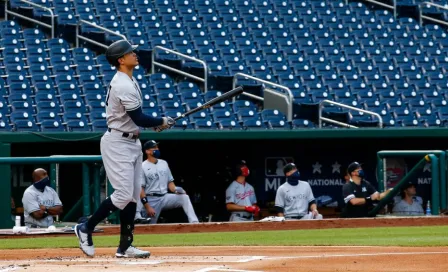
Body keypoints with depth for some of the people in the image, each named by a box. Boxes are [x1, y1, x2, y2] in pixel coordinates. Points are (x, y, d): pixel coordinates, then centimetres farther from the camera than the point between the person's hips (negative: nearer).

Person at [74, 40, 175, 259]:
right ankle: (86, 229, 2)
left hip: (131, 143, 10)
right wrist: (162, 122, -7)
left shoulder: (128, 81, 12)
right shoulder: (124, 86, -20)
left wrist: (152, 124, 7)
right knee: (123, 194, -12)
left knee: (134, 195, 8)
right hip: (118, 144, -10)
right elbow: (138, 118, -21)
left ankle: (124, 247, 9)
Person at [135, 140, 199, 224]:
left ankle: (194, 222, -31)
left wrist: (176, 190, -8)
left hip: (164, 197, 5)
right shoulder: (142, 167, -7)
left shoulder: (164, 163, 12)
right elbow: (140, 189, -10)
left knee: (184, 197, -19)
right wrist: (147, 207, -18)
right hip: (151, 200, -5)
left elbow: (170, 182, 16)